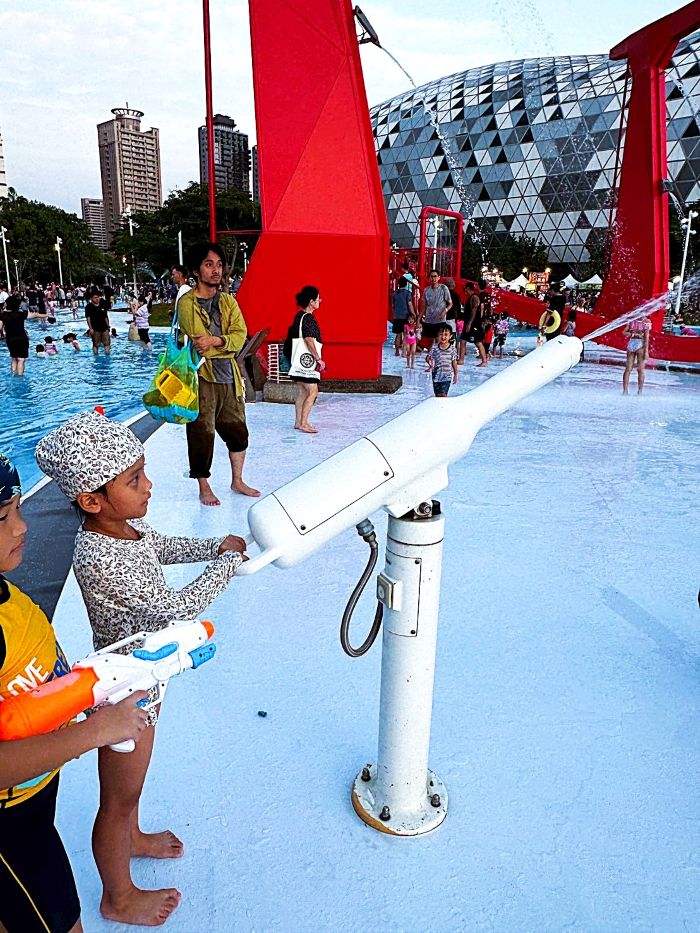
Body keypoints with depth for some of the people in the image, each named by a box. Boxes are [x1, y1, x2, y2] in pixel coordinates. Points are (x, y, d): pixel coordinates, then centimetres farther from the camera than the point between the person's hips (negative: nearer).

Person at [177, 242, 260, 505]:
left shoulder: (229, 302, 11)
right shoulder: (187, 303, -6)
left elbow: (240, 336, -3)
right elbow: (199, 344, -14)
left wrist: (215, 340, -19)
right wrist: (227, 344, -8)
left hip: (228, 376, 6)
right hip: (201, 377, -5)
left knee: (238, 430, 13)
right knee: (202, 433, 2)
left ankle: (237, 481, 30)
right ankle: (204, 488, 17)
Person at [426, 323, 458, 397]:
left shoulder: (452, 348, -6)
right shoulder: (434, 347, -6)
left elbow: (454, 362, 2)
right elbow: (428, 357, 1)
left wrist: (455, 375, 7)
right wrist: (429, 361, -23)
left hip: (447, 376, -2)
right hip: (436, 375, 2)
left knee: (443, 394, -10)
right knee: (437, 394, 11)